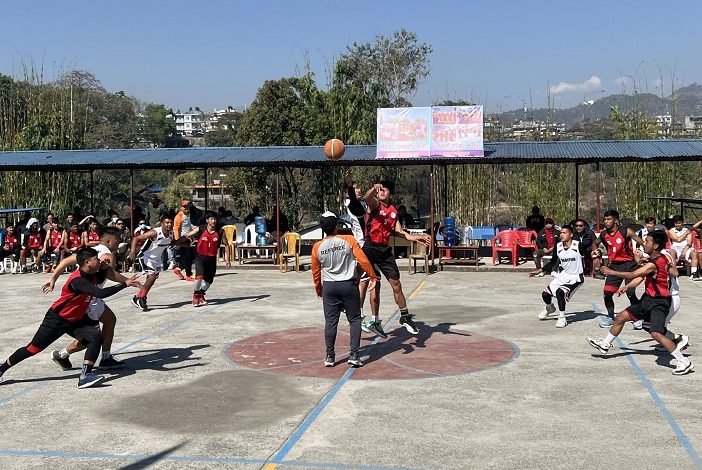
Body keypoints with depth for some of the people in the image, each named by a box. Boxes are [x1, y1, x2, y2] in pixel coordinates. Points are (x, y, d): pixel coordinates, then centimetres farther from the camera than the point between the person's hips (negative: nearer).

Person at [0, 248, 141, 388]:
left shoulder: (93, 276, -8)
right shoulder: (77, 280, -32)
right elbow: (100, 293, -44)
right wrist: (125, 284, -40)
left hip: (76, 320, 7)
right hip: (57, 319, -7)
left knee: (96, 337, -17)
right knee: (33, 348, 4)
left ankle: (85, 375, -21)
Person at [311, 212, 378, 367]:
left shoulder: (317, 247, -2)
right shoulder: (349, 240, -9)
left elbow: (315, 271, 8)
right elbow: (363, 261, -10)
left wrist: (318, 289, 23)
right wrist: (373, 276, 4)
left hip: (329, 287, 2)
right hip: (349, 285, -2)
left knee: (330, 321, 8)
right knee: (354, 319, 7)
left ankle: (330, 356, 11)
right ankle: (354, 355, 2)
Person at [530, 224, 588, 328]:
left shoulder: (579, 246, -20)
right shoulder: (558, 247, -3)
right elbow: (553, 262, 10)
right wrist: (539, 271, 11)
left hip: (575, 278, -6)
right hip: (563, 275, 6)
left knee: (560, 292, -29)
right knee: (545, 293, 6)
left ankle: (562, 318, -12)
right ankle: (549, 308, 41)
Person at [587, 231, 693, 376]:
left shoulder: (653, 264, -24)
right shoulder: (663, 259, 3)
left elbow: (632, 275, -25)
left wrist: (611, 272, -15)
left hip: (659, 303, -10)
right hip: (648, 299, 10)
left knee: (656, 334, -24)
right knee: (621, 317, 14)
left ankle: (684, 362, -12)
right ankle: (605, 345, 32)